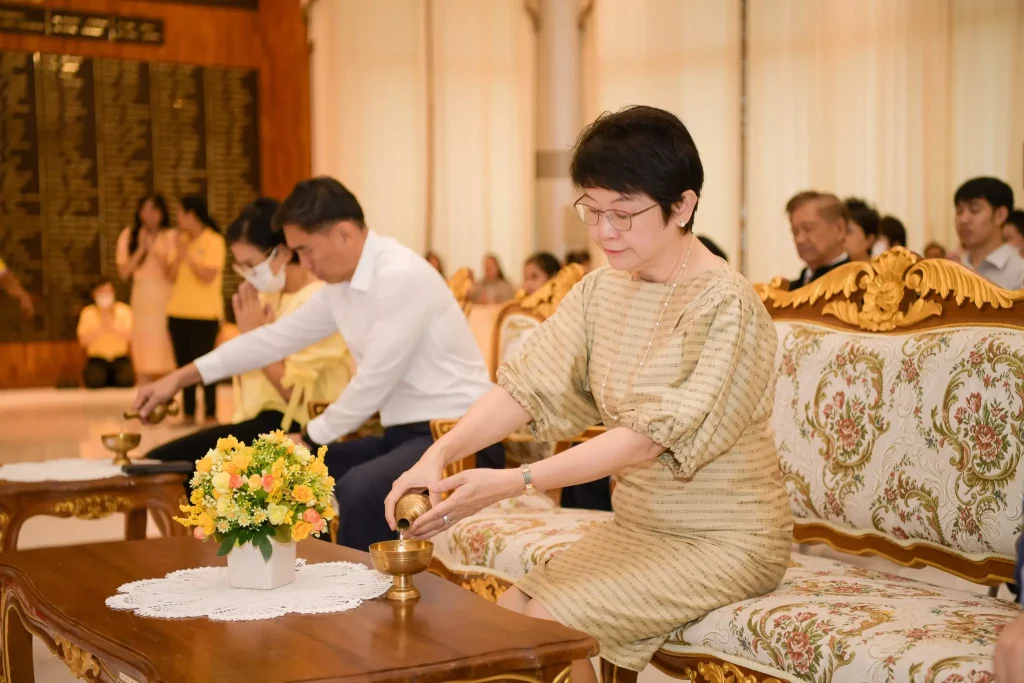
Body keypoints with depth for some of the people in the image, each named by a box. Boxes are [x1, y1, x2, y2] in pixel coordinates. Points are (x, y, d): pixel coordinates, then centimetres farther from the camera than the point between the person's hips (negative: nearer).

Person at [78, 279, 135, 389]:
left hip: (120, 358, 0)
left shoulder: (124, 311, 3)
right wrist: (100, 327, -17)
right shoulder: (88, 313, 2)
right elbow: (83, 341, -6)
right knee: (94, 380, -31)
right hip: (97, 359, 0)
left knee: (126, 380, -30)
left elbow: (132, 338, -8)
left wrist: (113, 326, -19)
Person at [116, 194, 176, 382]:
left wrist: (155, 250, -15)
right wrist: (141, 249, -8)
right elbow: (124, 272, 1)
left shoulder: (171, 237, -1)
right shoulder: (129, 236, 6)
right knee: (143, 357, 3)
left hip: (166, 301, -2)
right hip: (142, 301, 2)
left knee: (166, 356, -4)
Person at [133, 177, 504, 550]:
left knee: (358, 489, -33)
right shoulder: (340, 284, 8)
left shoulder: (400, 277, -20)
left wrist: (310, 438, -4)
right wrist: (180, 377, 17)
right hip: (406, 432, 9)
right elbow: (277, 337, 17)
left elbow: (375, 381, -19)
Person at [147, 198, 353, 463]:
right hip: (263, 419, 9)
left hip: (291, 430, -9)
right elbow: (247, 378, 16)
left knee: (163, 460, -20)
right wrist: (247, 333, -1)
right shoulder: (269, 295, 12)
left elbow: (294, 392, -15)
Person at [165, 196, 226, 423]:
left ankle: (210, 415, 2)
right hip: (178, 312, 6)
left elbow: (207, 277, -16)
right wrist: (178, 255, -7)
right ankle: (188, 414, 14)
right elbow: (171, 276, 7)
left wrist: (187, 255, -13)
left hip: (205, 314, -6)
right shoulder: (180, 241, 10)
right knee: (184, 364, 8)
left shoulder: (214, 241, -8)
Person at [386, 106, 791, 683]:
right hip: (637, 524, 7)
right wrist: (440, 453, -24)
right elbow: (529, 383, -7)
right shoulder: (603, 290, 3)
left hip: (725, 541, -7)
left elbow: (653, 434, -27)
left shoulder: (726, 304, -20)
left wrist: (515, 482, -35)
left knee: (546, 625, -19)